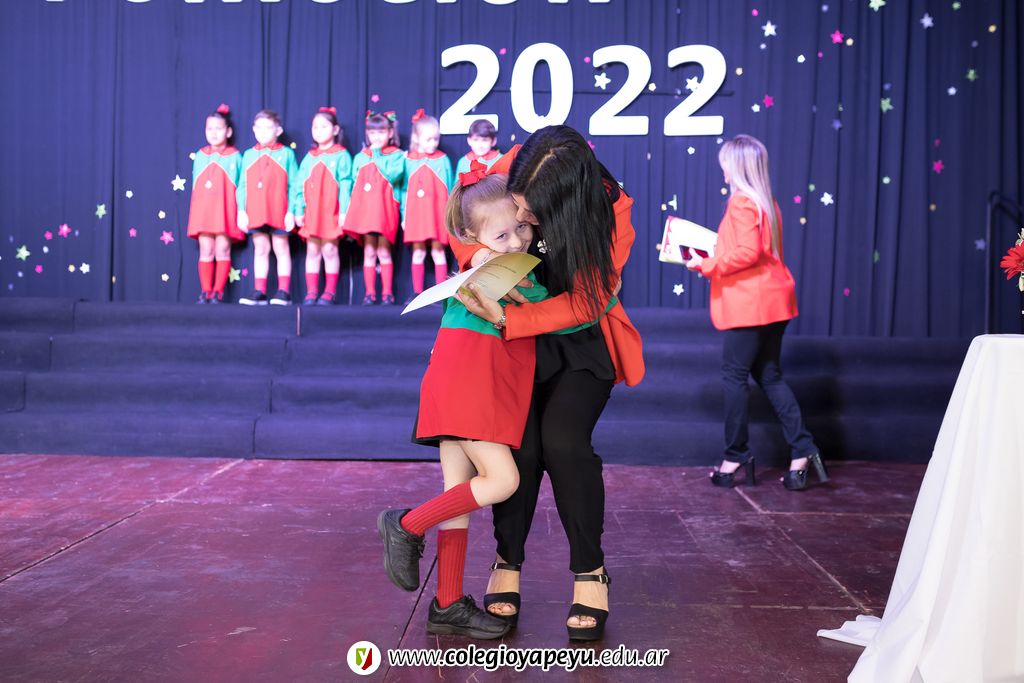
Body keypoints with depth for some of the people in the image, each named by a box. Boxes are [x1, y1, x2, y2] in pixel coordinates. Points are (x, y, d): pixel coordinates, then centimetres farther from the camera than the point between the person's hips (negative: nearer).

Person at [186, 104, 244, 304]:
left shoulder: (234, 156, 3)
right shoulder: (200, 156, 12)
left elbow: (240, 186, 2)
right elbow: (195, 185, 13)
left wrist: (241, 212, -4)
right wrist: (195, 211, 7)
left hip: (225, 211, -3)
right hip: (203, 211, 3)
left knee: (222, 251, -3)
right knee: (206, 251, 3)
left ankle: (218, 292, 1)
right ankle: (205, 291, 6)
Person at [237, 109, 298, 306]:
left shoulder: (286, 153, 1)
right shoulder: (249, 155, 9)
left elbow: (293, 186, -2)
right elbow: (242, 185, 8)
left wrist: (291, 211, -9)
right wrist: (241, 210, 0)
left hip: (279, 213, -3)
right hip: (255, 213, 3)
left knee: (281, 249, 4)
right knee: (260, 250, 9)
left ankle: (283, 292, 6)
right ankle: (259, 292, 12)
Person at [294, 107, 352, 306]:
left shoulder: (341, 155, 0)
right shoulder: (309, 157, 14)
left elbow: (345, 185, -6)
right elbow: (299, 185, 12)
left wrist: (344, 211, -13)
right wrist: (298, 211, 5)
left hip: (332, 212, -4)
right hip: (311, 213, 4)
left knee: (330, 250, -2)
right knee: (312, 251, 5)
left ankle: (330, 291, 5)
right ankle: (311, 292, 9)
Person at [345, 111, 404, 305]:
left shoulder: (396, 155, 3)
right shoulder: (360, 157, 15)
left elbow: (392, 175, -16)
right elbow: (354, 184, 16)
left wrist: (377, 154, -8)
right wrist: (348, 212, 9)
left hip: (385, 209, -3)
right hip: (364, 209, 3)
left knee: (384, 252, -4)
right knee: (369, 253, 3)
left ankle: (387, 293, 2)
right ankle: (370, 293, 5)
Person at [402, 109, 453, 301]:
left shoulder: (443, 160, 1)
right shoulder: (409, 160, 5)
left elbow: (449, 188, 3)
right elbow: (405, 190, 8)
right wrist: (404, 215, 5)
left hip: (438, 213, -2)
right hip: (416, 213, 2)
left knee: (438, 252, 1)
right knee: (418, 253, 7)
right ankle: (417, 293, 14)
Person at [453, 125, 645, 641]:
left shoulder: (609, 212, -27)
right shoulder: (509, 172, -21)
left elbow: (584, 304, -25)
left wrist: (505, 319, -35)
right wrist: (476, 253, -29)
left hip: (582, 342, -2)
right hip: (518, 337, 2)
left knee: (562, 439, -19)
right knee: (520, 443, -11)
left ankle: (590, 573, 1)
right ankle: (508, 563, 12)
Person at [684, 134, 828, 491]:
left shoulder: (741, 201, -12)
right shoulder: (766, 201, 16)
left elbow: (748, 252, -21)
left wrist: (707, 265, -15)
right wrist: (715, 256, 22)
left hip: (749, 302, -9)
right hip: (772, 300, 9)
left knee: (734, 377, 0)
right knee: (770, 376, 12)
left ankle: (736, 456, 7)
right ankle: (803, 450, 8)